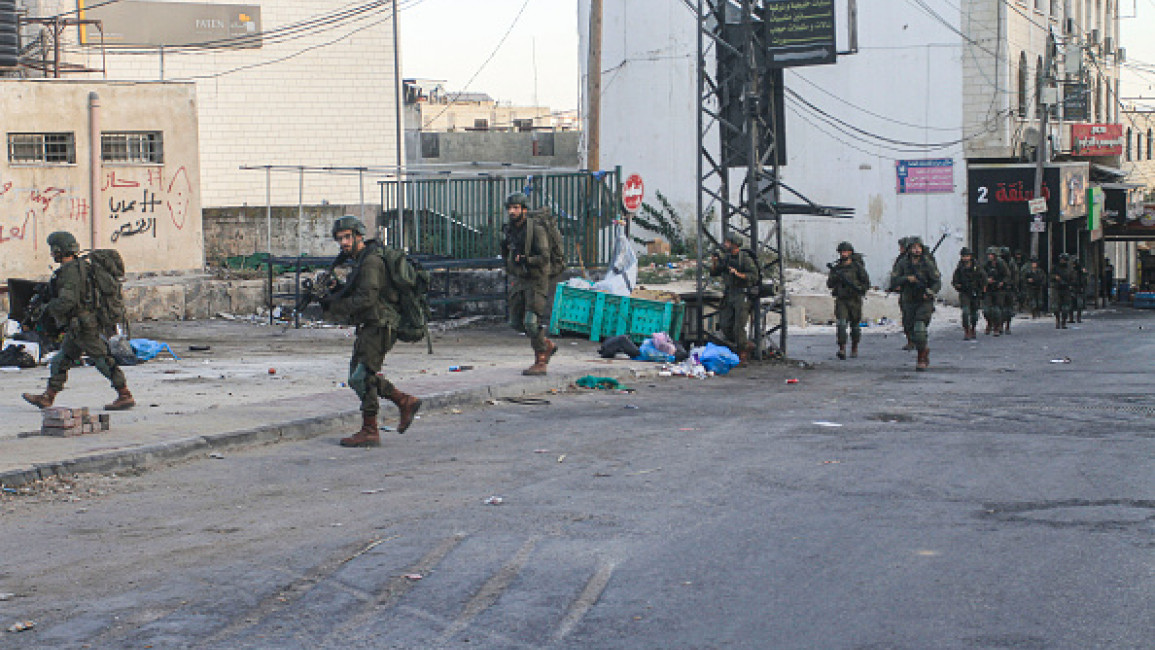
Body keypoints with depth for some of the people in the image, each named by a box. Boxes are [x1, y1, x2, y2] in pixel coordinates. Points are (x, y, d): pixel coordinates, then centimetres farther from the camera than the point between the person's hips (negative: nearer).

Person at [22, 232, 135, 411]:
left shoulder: (71, 271, -18)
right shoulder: (81, 266, 12)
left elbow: (67, 301, -26)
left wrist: (49, 309, -9)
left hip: (82, 326, -10)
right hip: (75, 329, 10)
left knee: (103, 360, -7)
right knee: (61, 360, 15)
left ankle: (125, 396, -5)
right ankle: (47, 397, 21)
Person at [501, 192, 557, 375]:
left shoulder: (536, 229, -14)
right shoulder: (509, 229, 8)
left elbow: (544, 257, -21)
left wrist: (524, 260, -31)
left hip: (535, 280, -8)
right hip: (517, 281, 8)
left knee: (532, 322, -12)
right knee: (516, 322, 9)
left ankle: (540, 363, -3)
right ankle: (548, 345, 27)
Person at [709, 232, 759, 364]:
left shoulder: (745, 258, -10)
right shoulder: (726, 257, 10)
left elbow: (754, 277, -15)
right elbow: (713, 273, 15)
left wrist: (738, 274, -23)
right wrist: (715, 262, -4)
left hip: (742, 295, -7)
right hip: (729, 294, 8)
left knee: (738, 327, -10)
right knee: (725, 325, 6)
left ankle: (743, 355, -1)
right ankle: (747, 346, 21)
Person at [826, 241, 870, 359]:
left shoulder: (857, 267, -1)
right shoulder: (836, 267, 7)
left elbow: (866, 283, 0)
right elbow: (829, 284, 7)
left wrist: (858, 288, -19)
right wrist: (835, 277, -13)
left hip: (854, 300, -1)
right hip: (841, 300, 1)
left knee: (855, 325, 8)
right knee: (842, 323, -15)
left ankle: (854, 348, 26)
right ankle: (842, 350, -23)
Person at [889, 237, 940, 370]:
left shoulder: (928, 264, -6)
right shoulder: (904, 264, 0)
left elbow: (937, 282, -6)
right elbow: (893, 282, -4)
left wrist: (930, 292, -25)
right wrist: (907, 278, -21)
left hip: (925, 302, -4)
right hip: (909, 303, 4)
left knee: (919, 329, -19)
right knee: (913, 332, 10)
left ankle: (922, 360, -11)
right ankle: (925, 349, 39)